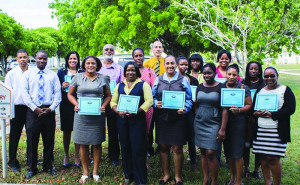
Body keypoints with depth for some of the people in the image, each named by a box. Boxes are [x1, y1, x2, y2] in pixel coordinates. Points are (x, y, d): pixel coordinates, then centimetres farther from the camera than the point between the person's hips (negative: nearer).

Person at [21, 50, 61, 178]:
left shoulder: (53, 75, 11)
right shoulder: (27, 74, 9)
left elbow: (57, 93, 5)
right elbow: (24, 93, -1)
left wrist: (51, 108, -10)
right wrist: (35, 108, -12)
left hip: (49, 111, 1)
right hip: (33, 111, -1)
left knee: (49, 141, 8)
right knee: (32, 141, 4)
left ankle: (48, 167, 21)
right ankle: (32, 168, 17)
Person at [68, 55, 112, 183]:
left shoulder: (103, 78, 7)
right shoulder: (77, 77, 6)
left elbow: (108, 95, 13)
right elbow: (70, 94, 11)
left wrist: (103, 106, -4)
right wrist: (76, 105, -5)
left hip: (98, 115, 0)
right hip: (81, 115, 0)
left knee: (97, 144, 4)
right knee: (83, 144, 4)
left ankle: (95, 172, 18)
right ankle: (85, 173, 17)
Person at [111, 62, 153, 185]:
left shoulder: (143, 84, 2)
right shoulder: (119, 86, 14)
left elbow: (149, 101, -8)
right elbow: (113, 102, 11)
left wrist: (136, 111, -19)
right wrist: (118, 111, -10)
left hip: (137, 120, -4)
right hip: (122, 120, 4)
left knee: (138, 149, -3)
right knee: (125, 147, 9)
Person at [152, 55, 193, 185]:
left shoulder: (183, 80, 4)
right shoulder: (158, 80, 11)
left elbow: (189, 99, 3)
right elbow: (152, 97, 12)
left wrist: (185, 109, -15)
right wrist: (156, 103, -9)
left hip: (178, 119, -2)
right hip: (161, 118, 2)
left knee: (177, 149, 2)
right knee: (163, 147, 8)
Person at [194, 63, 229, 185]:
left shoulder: (221, 87, -5)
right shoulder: (199, 87, 9)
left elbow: (224, 109, -8)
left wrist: (222, 129, -13)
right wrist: (195, 122, 11)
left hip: (213, 124, -4)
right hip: (199, 123, 4)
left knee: (211, 153, -7)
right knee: (203, 152, 8)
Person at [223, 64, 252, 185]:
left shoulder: (243, 88, -3)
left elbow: (249, 105, -3)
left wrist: (239, 110, -20)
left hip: (238, 122, -4)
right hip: (224, 121, 4)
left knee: (237, 153, -3)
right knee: (228, 151, 11)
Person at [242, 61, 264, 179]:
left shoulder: (264, 84, 4)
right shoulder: (243, 84, 7)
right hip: (246, 117, 1)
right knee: (246, 144, 4)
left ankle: (256, 170, 19)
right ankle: (246, 169, 20)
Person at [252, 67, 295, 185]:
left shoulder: (285, 90, 3)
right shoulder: (260, 91, 17)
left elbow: (291, 109, -7)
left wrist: (272, 115, -15)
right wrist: (256, 113, -7)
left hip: (276, 131, -4)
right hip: (260, 130, 4)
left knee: (273, 158, -8)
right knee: (262, 157, 4)